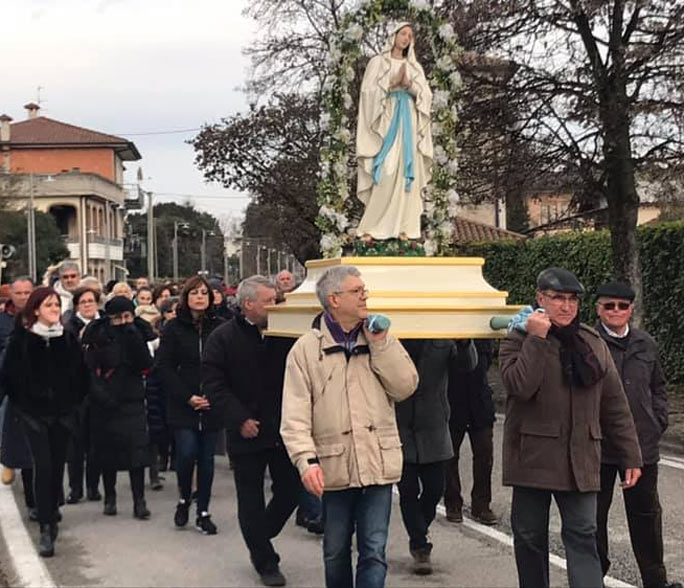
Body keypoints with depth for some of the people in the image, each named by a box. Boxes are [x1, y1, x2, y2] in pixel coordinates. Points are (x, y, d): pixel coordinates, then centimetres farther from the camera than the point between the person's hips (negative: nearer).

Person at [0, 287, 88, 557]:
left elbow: (81, 374, 11)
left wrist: (74, 401, 6)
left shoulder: (68, 339, 4)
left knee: (57, 466, 7)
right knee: (43, 466, -12)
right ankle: (46, 529, -12)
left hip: (63, 413, 3)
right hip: (34, 413, -3)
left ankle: (51, 516, 26)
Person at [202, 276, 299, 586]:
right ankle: (265, 563, 20)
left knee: (290, 490, 8)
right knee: (251, 500, 5)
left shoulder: (283, 333, 3)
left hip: (283, 429, 3)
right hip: (247, 431, -3)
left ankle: (259, 540, 34)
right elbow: (213, 383, -10)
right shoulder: (223, 337, -6)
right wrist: (239, 419, -16)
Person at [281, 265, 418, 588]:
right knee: (336, 553, 15)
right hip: (333, 467, -1)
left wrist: (380, 344, -8)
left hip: (378, 465, 1)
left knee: (374, 552, -1)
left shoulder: (380, 338, 7)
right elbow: (295, 415, -6)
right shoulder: (306, 349, -2)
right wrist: (306, 460, -18)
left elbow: (405, 387, -3)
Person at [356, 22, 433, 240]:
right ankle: (373, 226, -10)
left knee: (407, 171, -3)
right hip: (386, 119, -4)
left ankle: (403, 227, -4)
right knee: (385, 172, -13)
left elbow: (426, 95, 8)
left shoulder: (415, 67, 18)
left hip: (408, 122, 4)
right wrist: (393, 82, -12)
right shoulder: (377, 62, 8)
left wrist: (409, 85, -9)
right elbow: (368, 91, -3)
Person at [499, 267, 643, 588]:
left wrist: (630, 456, 9)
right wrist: (537, 339, -18)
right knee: (530, 536, 9)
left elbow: (615, 405, 11)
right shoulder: (519, 340, -2)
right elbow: (519, 386, -22)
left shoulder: (593, 343, 9)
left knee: (582, 536, -4)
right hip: (533, 457, -2)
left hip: (580, 460, 2)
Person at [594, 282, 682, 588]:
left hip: (642, 445, 4)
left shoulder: (645, 344, 8)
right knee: (594, 513, 9)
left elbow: (658, 385, 20)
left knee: (646, 512, 15)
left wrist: (658, 419, 8)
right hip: (598, 445, -4)